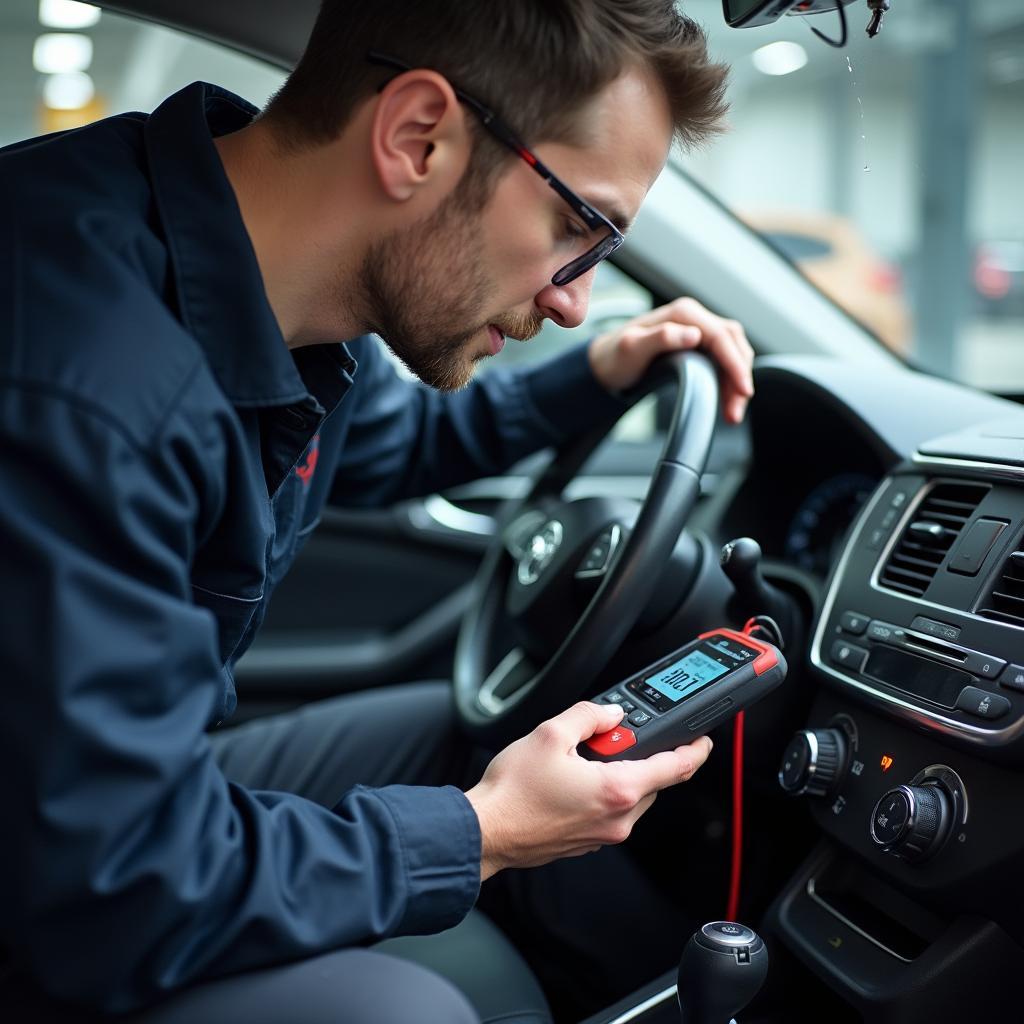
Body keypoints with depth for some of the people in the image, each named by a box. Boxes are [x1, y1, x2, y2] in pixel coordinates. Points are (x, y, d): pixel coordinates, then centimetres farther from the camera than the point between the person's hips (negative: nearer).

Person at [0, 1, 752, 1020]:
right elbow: (110, 900, -31)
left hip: (144, 783, 9)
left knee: (477, 724, 11)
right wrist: (477, 837, -19)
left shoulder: (303, 315, -6)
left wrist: (596, 375, 8)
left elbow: (400, 439, 20)